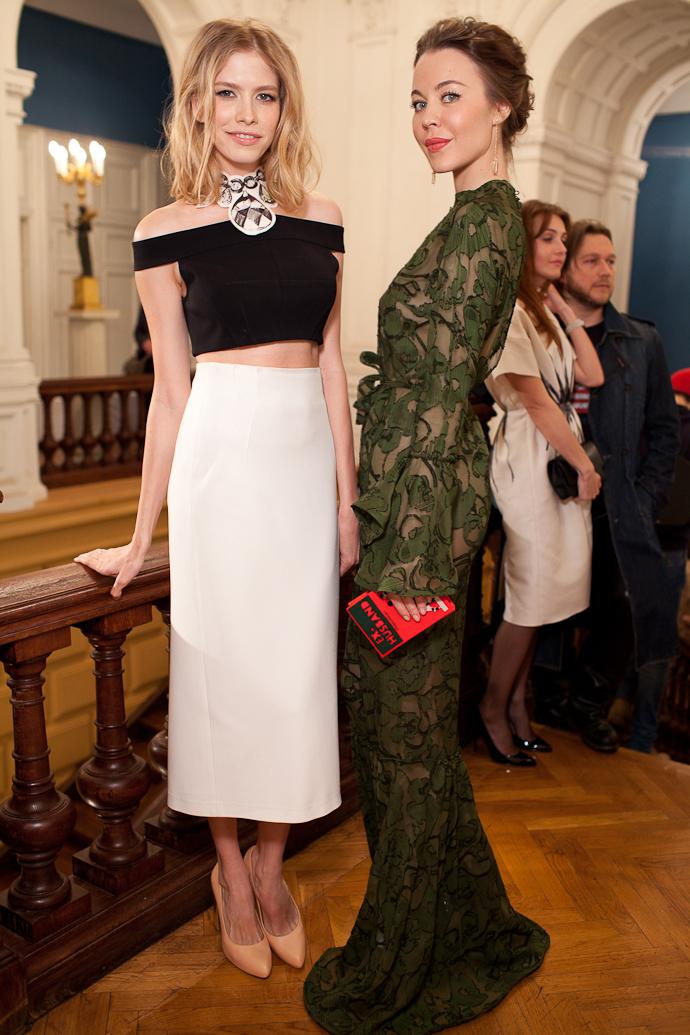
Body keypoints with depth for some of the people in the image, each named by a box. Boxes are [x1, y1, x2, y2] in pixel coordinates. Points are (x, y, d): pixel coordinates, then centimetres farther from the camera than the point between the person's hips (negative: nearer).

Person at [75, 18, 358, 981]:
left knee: (297, 668, 8)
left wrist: (348, 496, 5)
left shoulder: (321, 217, 10)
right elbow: (169, 389, 1)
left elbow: (332, 364, 9)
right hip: (222, 458, -3)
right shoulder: (168, 232, 1)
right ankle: (230, 868, 28)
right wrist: (142, 536, 2)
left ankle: (273, 864, 28)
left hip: (309, 460, 3)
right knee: (222, 663, 6)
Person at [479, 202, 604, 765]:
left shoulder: (544, 312, 19)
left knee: (542, 591, 10)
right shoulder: (507, 311, -11)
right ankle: (493, 709, 12)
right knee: (533, 593, -4)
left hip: (564, 456, 9)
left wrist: (565, 310, 9)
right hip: (529, 460, -9)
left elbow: (592, 375, 10)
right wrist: (586, 465, -10)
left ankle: (517, 705, 21)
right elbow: (536, 400, -15)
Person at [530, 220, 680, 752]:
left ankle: (588, 698, 14)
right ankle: (552, 703, 23)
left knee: (627, 599, -14)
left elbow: (663, 426, 15)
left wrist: (647, 499, 4)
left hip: (616, 506, 2)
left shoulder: (642, 342, 14)